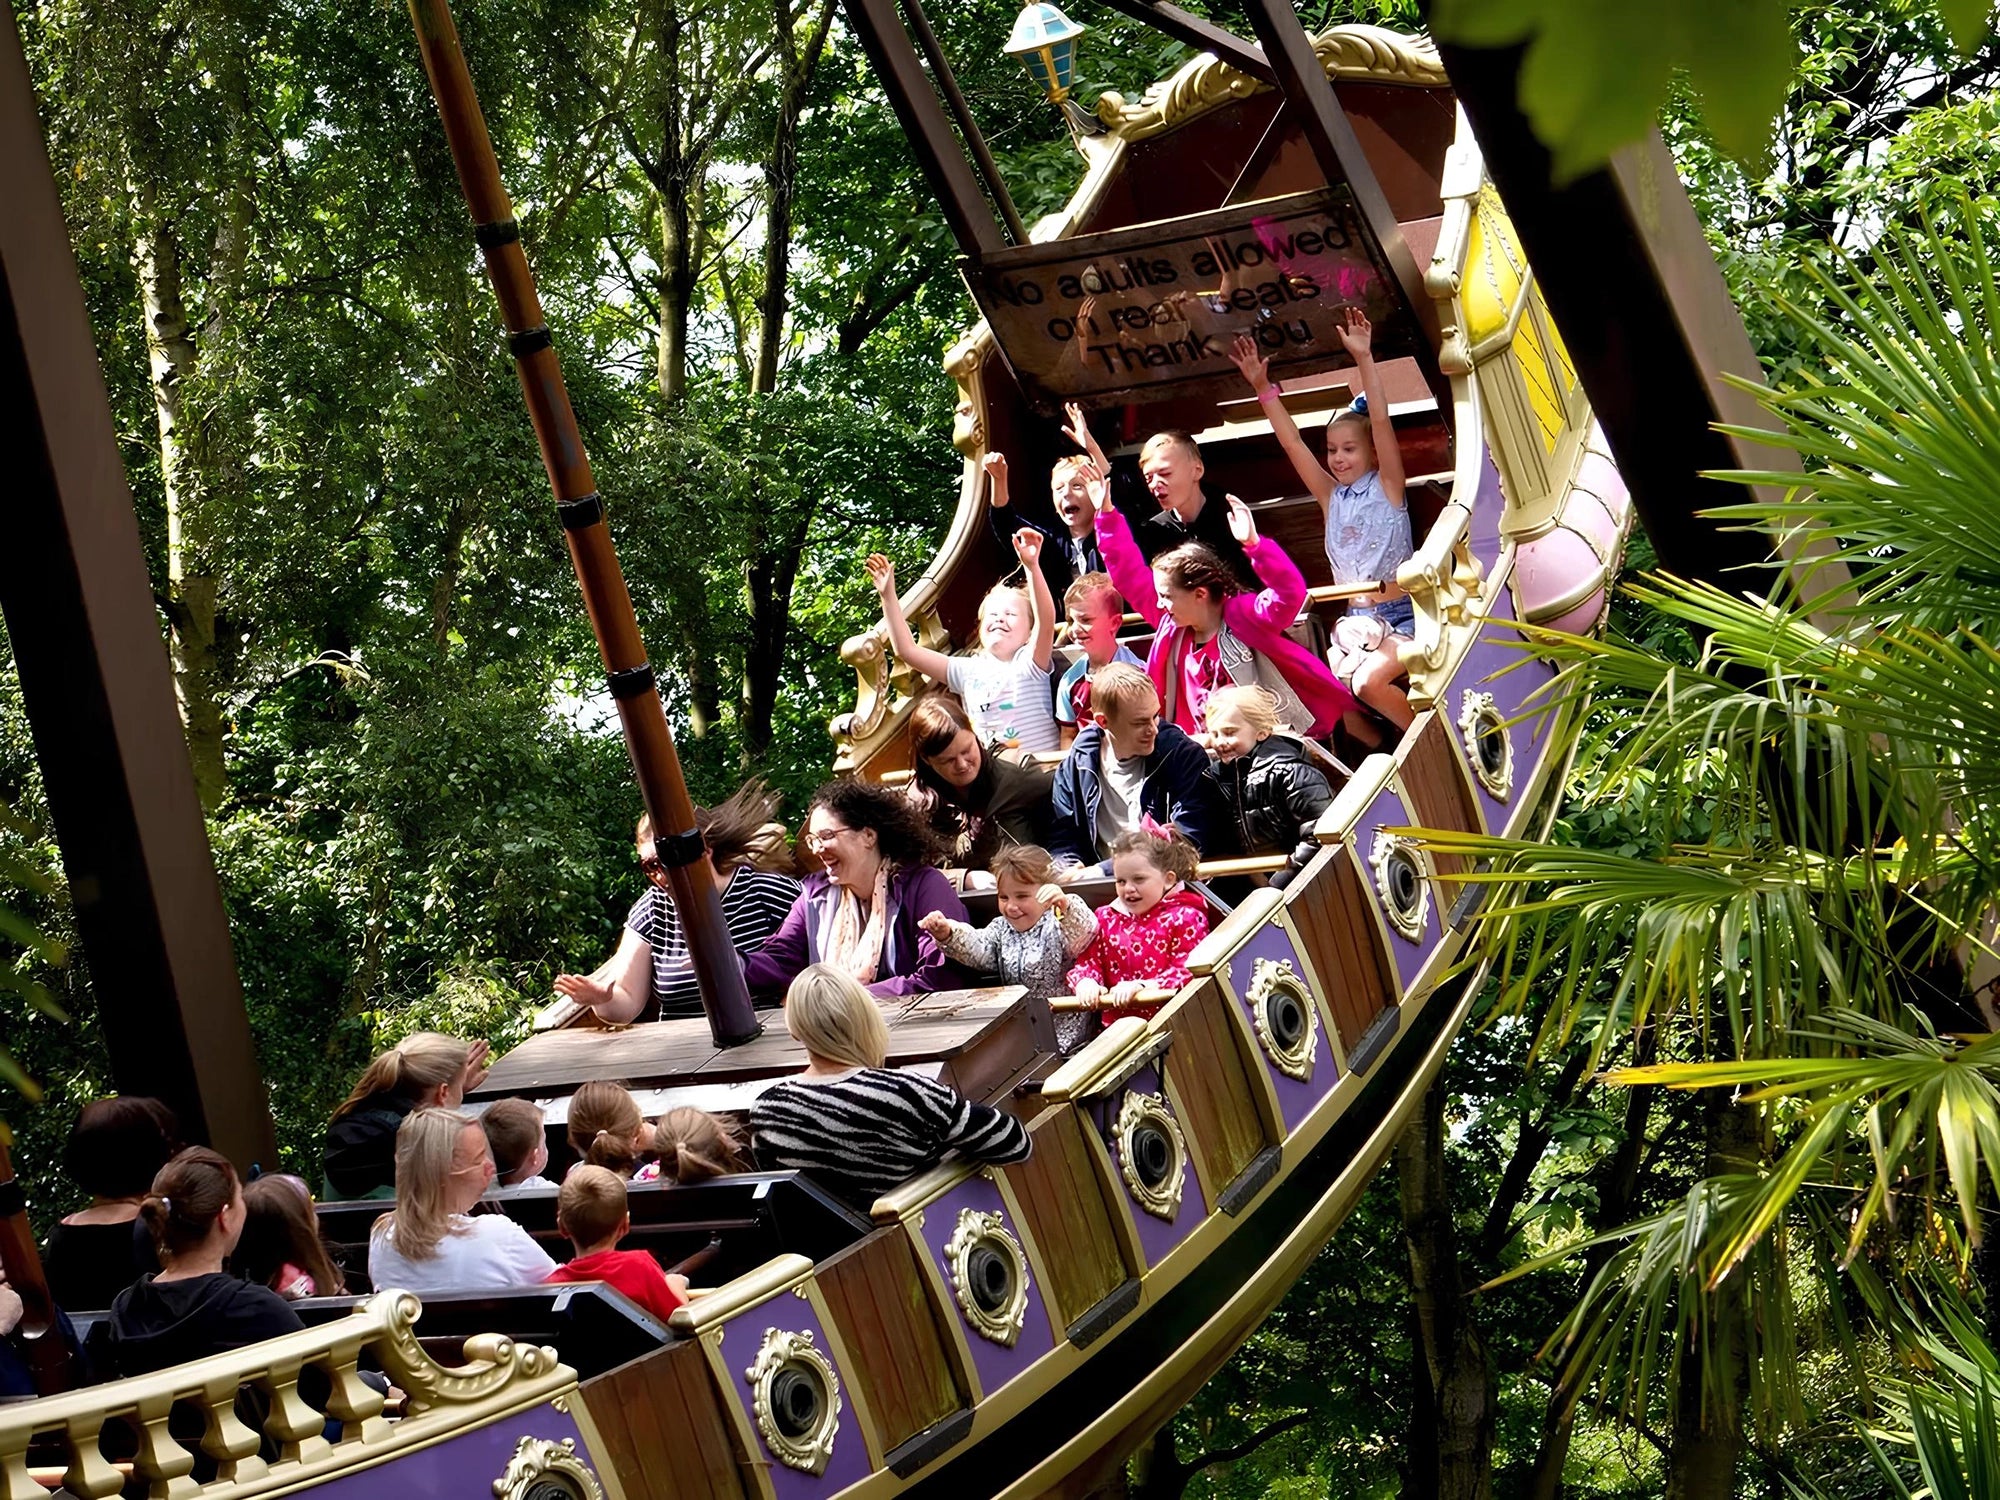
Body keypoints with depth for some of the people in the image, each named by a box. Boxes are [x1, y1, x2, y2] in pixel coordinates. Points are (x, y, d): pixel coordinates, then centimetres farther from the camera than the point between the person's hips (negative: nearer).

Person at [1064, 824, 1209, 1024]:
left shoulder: (1184, 917, 0)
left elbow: (1189, 970, -10)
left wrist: (1141, 986, -22)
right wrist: (1085, 982, -9)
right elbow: (1088, 961, 15)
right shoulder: (1106, 918, 18)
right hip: (1118, 1023, 4)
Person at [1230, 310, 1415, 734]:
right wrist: (1263, 388, 1)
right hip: (1355, 622, 5)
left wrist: (1363, 358, -22)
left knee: (1368, 681, -29)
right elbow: (1292, 443, 7)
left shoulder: (1387, 486, -3)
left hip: (1401, 618, -5)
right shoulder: (1331, 497, 10)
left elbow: (1380, 420, -14)